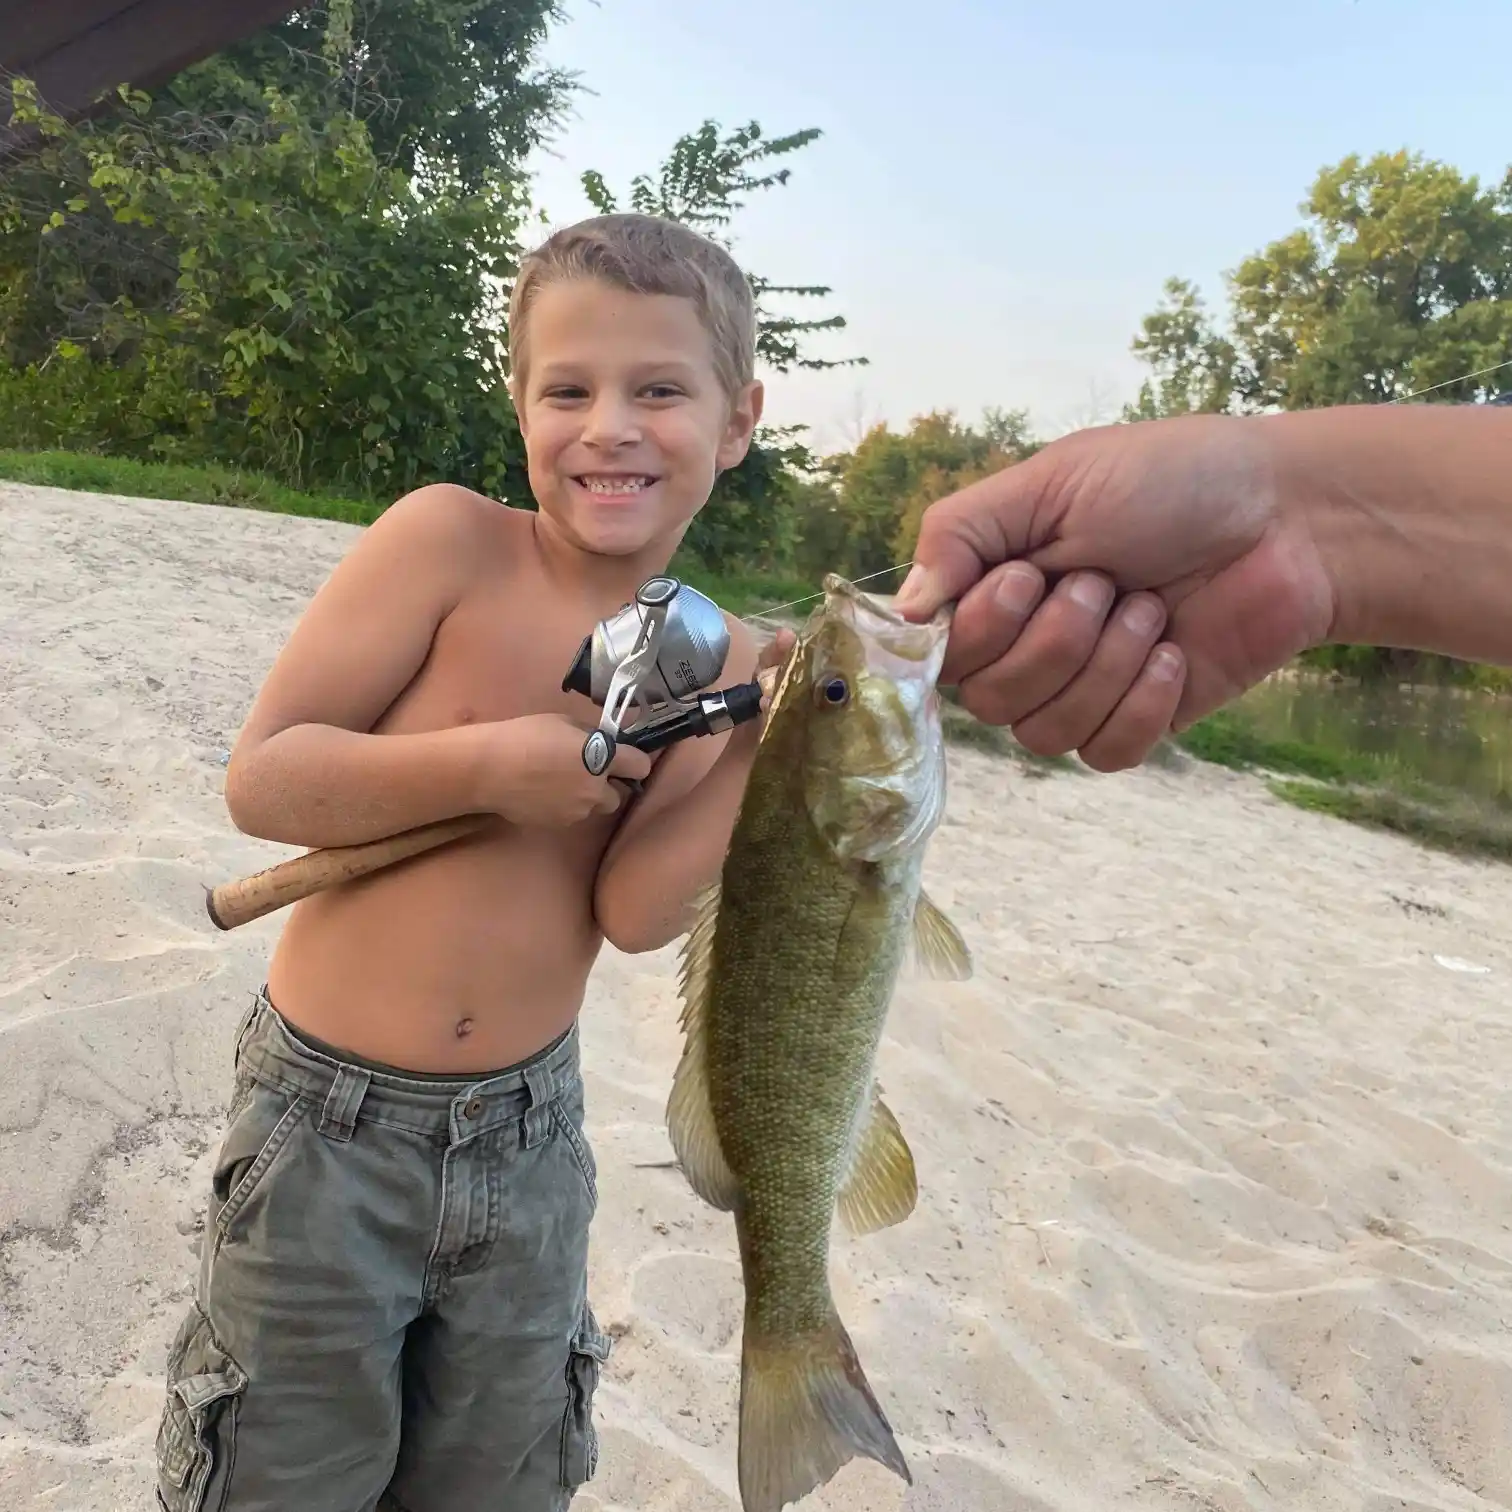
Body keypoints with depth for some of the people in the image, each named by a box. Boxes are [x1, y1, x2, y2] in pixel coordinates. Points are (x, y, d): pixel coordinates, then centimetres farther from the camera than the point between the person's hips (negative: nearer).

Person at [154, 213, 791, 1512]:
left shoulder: (716, 662, -4)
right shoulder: (452, 541, -15)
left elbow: (635, 908, -14)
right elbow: (260, 777, -15)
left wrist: (770, 733, -23)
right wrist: (490, 763, -25)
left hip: (527, 1143, 4)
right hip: (329, 1127, -3)